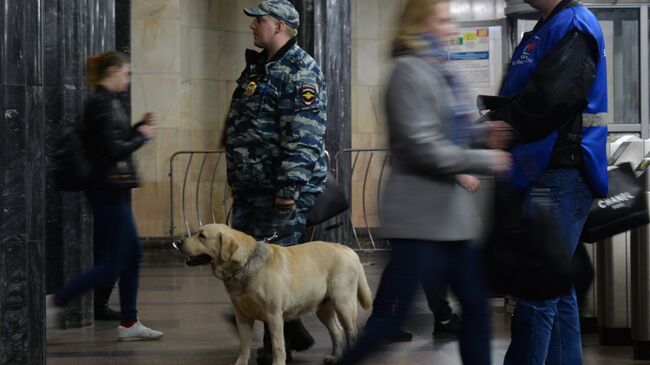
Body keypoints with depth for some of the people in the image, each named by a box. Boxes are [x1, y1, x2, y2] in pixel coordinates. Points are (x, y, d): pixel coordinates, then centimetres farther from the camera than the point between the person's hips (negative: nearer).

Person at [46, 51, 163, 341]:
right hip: (110, 190, -11)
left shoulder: (101, 101, 15)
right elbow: (114, 149, -21)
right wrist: (142, 135, -7)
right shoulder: (105, 104, -16)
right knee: (113, 263, -6)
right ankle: (55, 302, -2)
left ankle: (128, 324, 17)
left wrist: (139, 128, 9)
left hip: (113, 190, 11)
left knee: (133, 253, 13)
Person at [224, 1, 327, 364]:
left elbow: (303, 137, -21)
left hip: (284, 188, -10)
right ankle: (293, 330, 23)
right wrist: (238, 176, 24)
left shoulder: (301, 71, -14)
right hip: (250, 185, 10)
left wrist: (289, 187, -25)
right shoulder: (257, 67, 17)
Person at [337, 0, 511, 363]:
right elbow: (421, 145, -21)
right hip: (422, 214, -9)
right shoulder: (410, 71, -14)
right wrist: (484, 161, -15)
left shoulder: (439, 71, 14)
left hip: (450, 211, 9)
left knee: (476, 302, 11)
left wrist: (481, 132, 2)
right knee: (396, 313, -5)